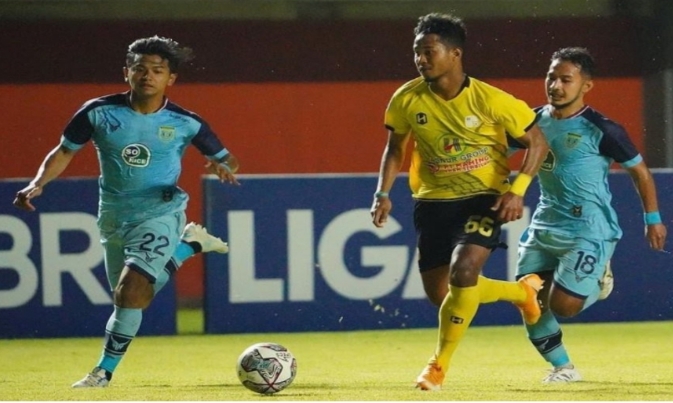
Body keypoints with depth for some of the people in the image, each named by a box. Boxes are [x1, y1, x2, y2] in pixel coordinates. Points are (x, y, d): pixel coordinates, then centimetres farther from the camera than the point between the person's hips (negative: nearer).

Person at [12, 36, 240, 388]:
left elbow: (226, 159, 5)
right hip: (114, 216, 4)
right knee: (134, 298, 15)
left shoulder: (185, 123, -8)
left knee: (130, 291, -22)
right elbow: (65, 151, 4)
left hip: (159, 213, -4)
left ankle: (104, 371, -6)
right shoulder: (99, 113, -7)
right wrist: (38, 184, -12)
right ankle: (190, 244, 38)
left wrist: (223, 167, -19)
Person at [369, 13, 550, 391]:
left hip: (484, 198, -4)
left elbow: (537, 141, -7)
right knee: (441, 295, 5)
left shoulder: (490, 100, -17)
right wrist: (383, 193, -4)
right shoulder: (407, 100, -8)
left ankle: (440, 364, -9)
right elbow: (395, 148, 10)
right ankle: (522, 291, 33)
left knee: (462, 272, -27)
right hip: (434, 200, 4)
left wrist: (517, 189, -20)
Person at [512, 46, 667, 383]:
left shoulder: (600, 130, -12)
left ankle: (598, 282, 21)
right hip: (545, 226, 6)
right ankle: (562, 367, 17)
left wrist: (653, 219, 5)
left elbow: (639, 170, 0)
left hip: (588, 231, -6)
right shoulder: (535, 121, 3)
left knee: (562, 305, -13)